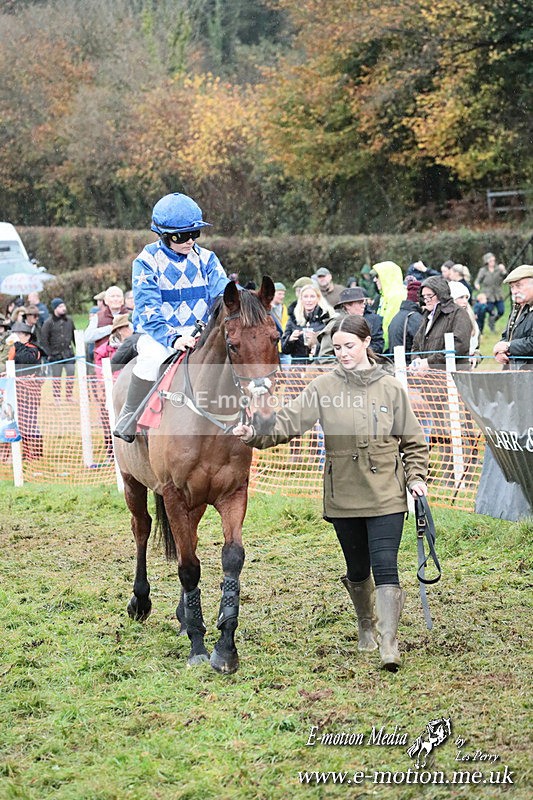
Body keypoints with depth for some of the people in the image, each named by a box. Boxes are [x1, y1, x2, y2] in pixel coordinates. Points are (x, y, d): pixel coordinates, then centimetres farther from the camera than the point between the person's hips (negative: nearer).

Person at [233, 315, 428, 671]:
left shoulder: (391, 388, 0)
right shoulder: (324, 387, -1)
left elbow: (412, 440, 8)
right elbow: (290, 421, -10)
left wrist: (416, 477, -2)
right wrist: (255, 434, -25)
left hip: (386, 495, -2)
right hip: (343, 496, 2)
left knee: (385, 567, -12)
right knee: (358, 569, 15)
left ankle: (389, 643, -13)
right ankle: (367, 628, 39)